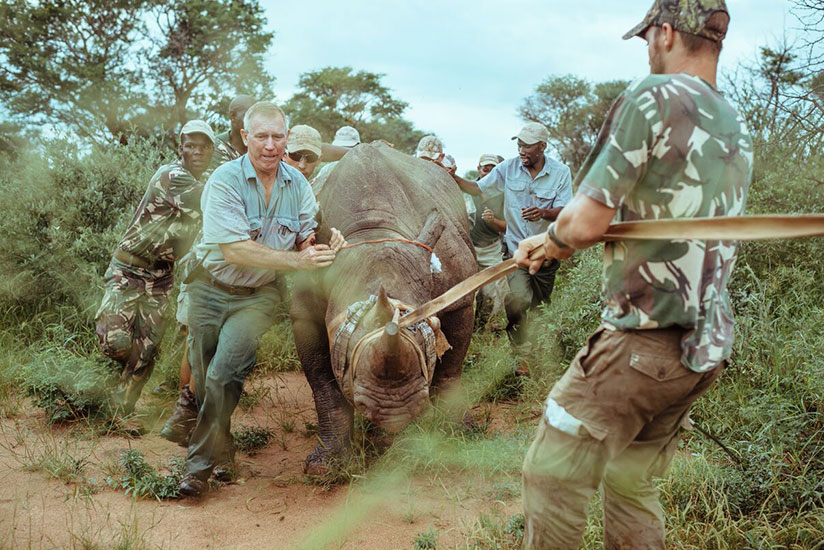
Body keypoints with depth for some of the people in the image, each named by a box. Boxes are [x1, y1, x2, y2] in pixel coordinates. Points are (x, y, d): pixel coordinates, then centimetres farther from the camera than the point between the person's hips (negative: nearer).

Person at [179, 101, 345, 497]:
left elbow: (305, 241, 3)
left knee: (225, 372, -15)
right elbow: (235, 249, -26)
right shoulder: (225, 180, -18)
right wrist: (298, 260, -29)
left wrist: (327, 244, -21)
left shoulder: (297, 183, -2)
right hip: (211, 289, -1)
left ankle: (200, 464, 0)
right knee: (202, 376, 10)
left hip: (259, 294, 1)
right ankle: (220, 452, 34)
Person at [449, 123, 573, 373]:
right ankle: (525, 356, -9)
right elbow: (477, 188, 6)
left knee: (539, 306, 12)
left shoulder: (560, 172, -6)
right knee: (518, 300, -22)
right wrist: (452, 178, -10)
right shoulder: (508, 168, -2)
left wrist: (543, 213, -32)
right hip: (516, 247, -1)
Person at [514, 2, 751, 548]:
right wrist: (553, 246, 23)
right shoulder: (738, 129, 13)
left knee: (553, 476, 2)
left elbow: (585, 223, -16)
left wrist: (550, 237, 7)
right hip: (709, 346, 8)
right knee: (632, 483, 18)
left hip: (642, 341, -8)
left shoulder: (653, 97, -12)